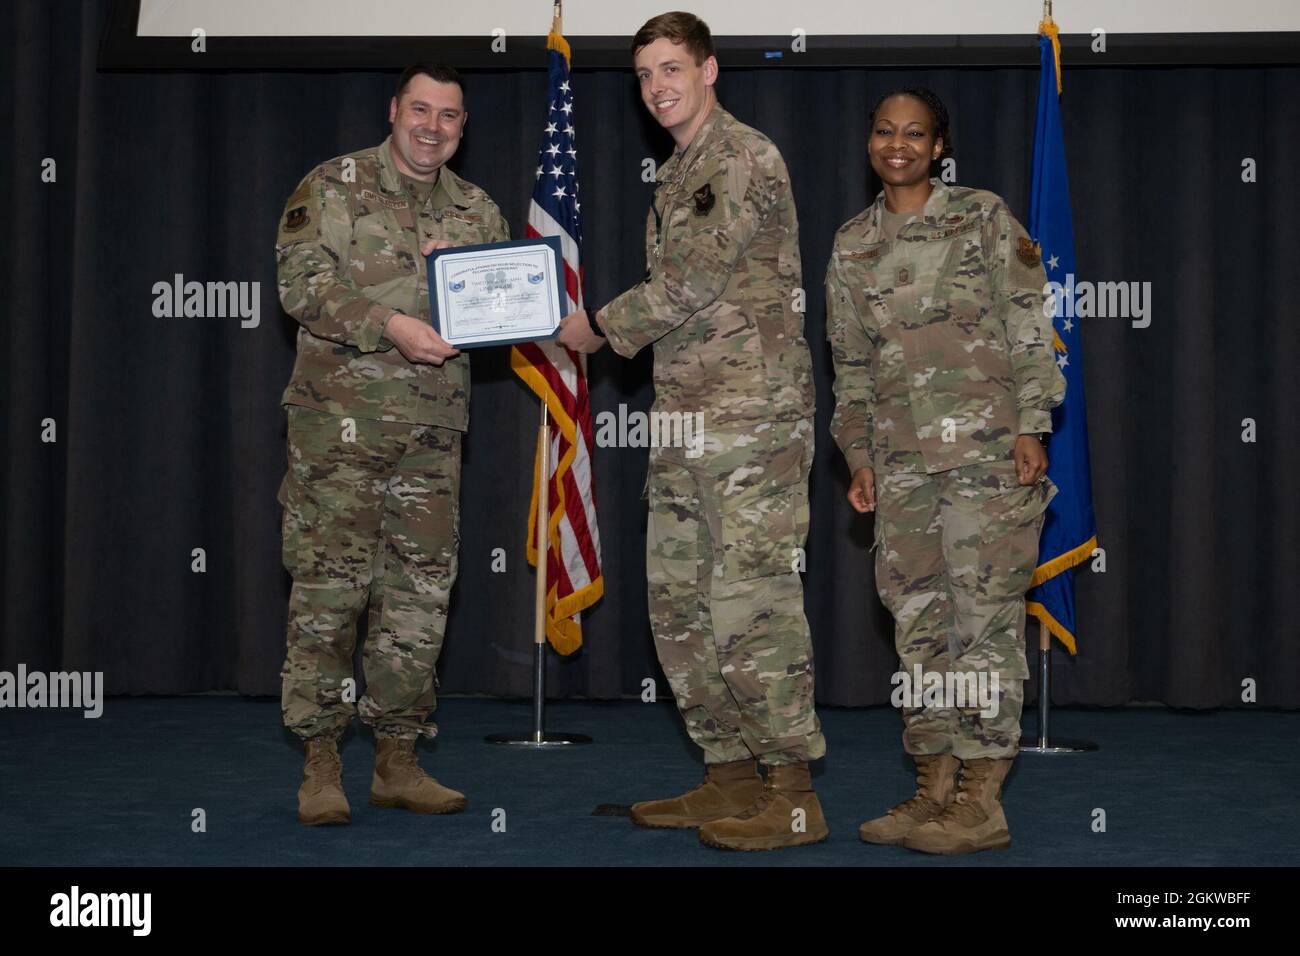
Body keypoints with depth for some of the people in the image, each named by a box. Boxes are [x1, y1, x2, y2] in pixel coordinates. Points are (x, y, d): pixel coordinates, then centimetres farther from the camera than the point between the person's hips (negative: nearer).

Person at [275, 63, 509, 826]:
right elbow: (303, 282, -10)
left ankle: (398, 760, 16)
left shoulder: (479, 211, 15)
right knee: (329, 586, -5)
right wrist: (389, 324, -21)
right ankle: (321, 764, 3)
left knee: (420, 592, 6)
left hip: (435, 428, 5)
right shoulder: (333, 187, 2)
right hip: (340, 419, -5)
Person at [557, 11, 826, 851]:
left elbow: (694, 279, -13)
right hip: (685, 417, 10)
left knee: (751, 600, -11)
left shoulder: (748, 159, -7)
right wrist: (605, 328, 11)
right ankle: (732, 777, 18)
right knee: (681, 601, 10)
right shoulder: (678, 176, 21)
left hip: (754, 412, -10)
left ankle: (795, 795, -5)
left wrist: (600, 327, -3)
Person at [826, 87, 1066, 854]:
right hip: (903, 459, 5)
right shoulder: (851, 245, 14)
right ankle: (934, 790, 12)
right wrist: (860, 457, 11)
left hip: (987, 445, -4)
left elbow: (1029, 328, -1)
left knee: (986, 612, -7)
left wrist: (1031, 426, -9)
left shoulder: (984, 218, 3)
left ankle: (983, 803, -4)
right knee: (918, 618, 5)